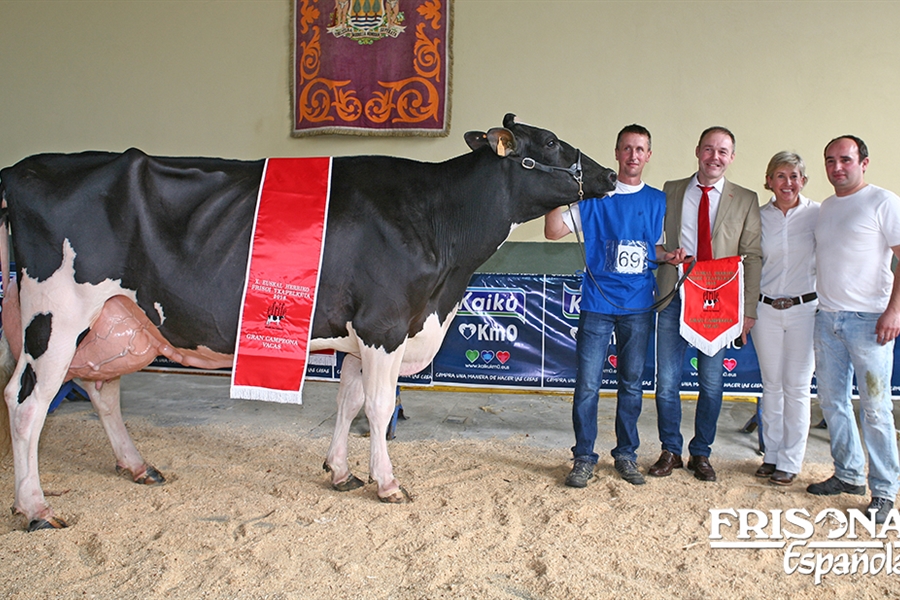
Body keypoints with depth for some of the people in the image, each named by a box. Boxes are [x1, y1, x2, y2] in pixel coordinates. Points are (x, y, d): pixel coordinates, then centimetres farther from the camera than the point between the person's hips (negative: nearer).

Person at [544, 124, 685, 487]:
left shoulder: (657, 201, 10)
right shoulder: (595, 195, 2)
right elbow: (554, 231, -5)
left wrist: (669, 256, -2)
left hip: (638, 307, 3)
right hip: (597, 304, -2)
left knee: (631, 384, 10)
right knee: (587, 385, -2)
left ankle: (626, 454, 24)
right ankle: (584, 458, 11)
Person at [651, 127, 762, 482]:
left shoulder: (746, 200, 5)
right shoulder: (670, 192, 8)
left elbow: (753, 257, 2)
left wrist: (749, 308, -4)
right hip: (674, 297, 0)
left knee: (712, 383, 7)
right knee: (666, 381, 4)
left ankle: (701, 453, 23)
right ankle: (670, 451, 20)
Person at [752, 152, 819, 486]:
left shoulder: (817, 214, -3)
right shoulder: (759, 217, 3)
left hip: (804, 308, -2)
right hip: (766, 309, 2)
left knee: (797, 387, 3)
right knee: (771, 385, 11)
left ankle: (790, 462, 15)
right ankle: (771, 454, 23)